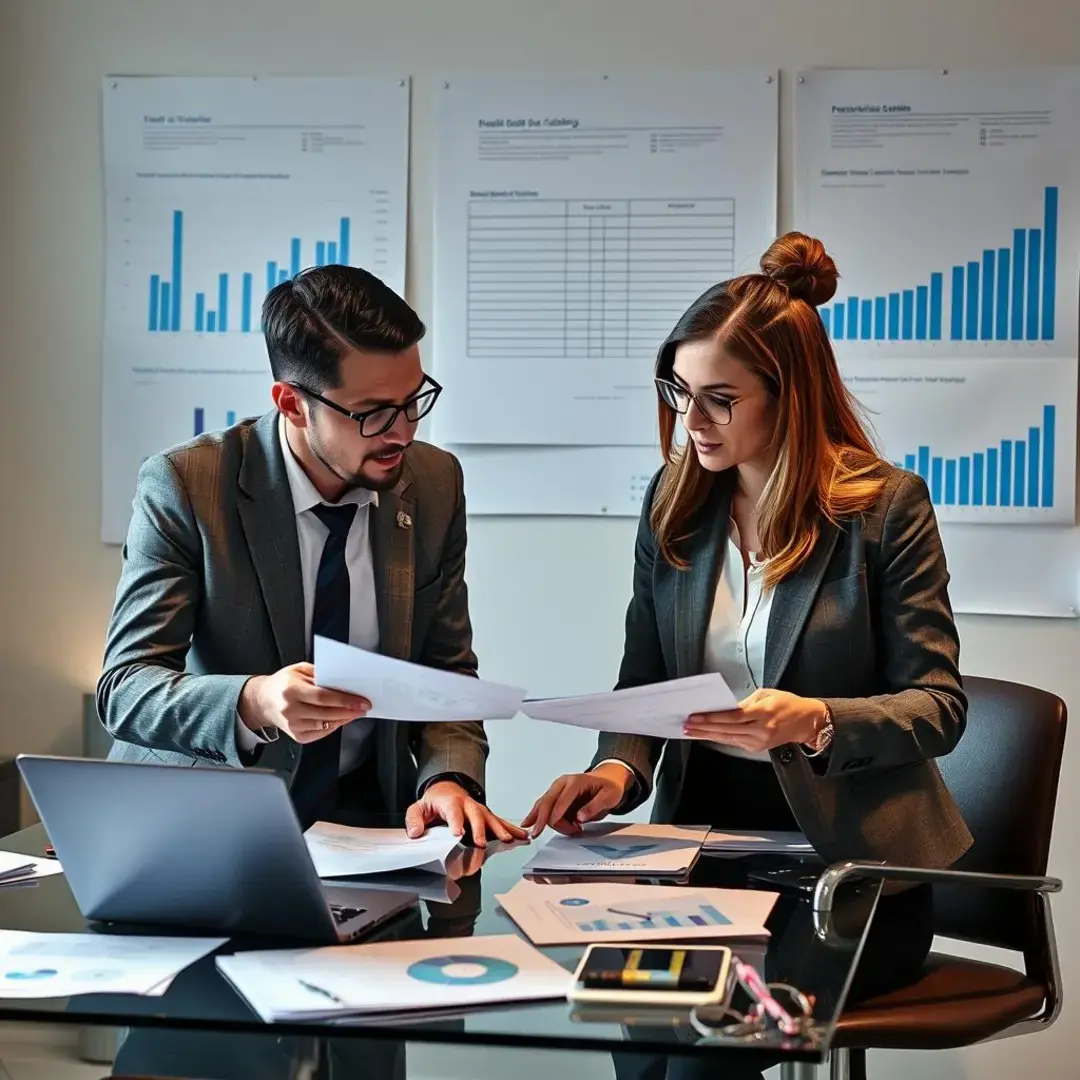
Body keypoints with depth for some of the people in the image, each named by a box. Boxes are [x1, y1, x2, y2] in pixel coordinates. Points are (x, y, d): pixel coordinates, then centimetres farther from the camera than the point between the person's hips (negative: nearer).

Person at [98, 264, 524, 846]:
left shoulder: (435, 484, -2)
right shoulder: (183, 486, -14)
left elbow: (447, 672, 4)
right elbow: (123, 688, -18)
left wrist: (449, 778, -16)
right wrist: (254, 703, -38)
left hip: (363, 822, 1)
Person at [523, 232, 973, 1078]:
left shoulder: (886, 506, -6)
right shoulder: (674, 502, 7)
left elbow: (938, 705, -7)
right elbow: (643, 679, 8)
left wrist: (815, 721, -26)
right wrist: (618, 770, -14)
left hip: (853, 859, -3)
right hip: (707, 835, 3)